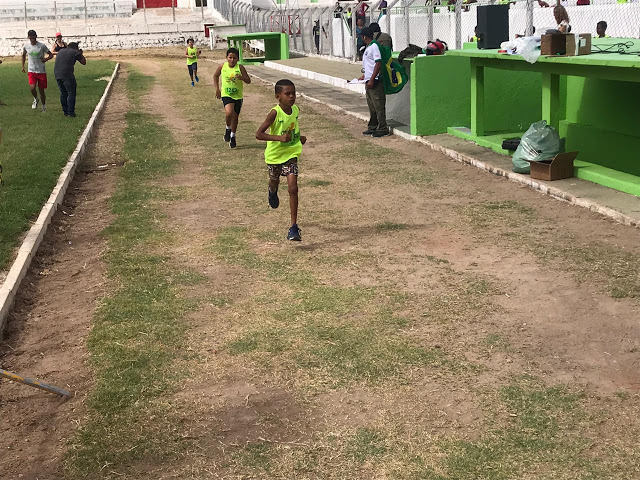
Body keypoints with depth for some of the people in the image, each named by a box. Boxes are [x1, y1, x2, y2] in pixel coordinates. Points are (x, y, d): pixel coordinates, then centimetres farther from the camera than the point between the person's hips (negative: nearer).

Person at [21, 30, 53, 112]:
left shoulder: (42, 46, -7)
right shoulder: (26, 46, 2)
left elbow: (51, 55, 2)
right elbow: (24, 55, 21)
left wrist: (46, 59, -18)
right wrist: (23, 66, 17)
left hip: (41, 71, -1)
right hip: (31, 71, 1)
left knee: (41, 90, 5)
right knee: (32, 88, -19)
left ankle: (44, 107, 25)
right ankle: (35, 99, 12)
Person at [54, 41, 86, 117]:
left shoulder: (61, 51, 22)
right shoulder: (75, 53, 4)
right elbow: (84, 62, 12)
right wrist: (81, 54, 29)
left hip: (57, 74, 6)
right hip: (67, 75, -6)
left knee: (63, 93, 15)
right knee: (71, 93, 1)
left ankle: (65, 111, 18)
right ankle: (71, 112, -3)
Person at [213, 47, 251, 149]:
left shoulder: (240, 68, -9)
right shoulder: (222, 67, -5)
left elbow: (248, 81, -9)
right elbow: (215, 76, 14)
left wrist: (241, 77, -28)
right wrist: (217, 89, 8)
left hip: (238, 96, 1)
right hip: (226, 95, -1)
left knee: (235, 117, 10)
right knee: (229, 113, -25)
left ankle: (233, 136, 31)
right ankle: (228, 129, 6)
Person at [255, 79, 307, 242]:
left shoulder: (296, 110, -5)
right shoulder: (275, 113, -22)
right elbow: (258, 134, -28)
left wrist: (299, 138, 6)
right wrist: (279, 138, -37)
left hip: (291, 154, 2)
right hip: (275, 155, -2)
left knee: (293, 188, -12)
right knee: (274, 181, 24)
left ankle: (294, 227, -10)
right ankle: (273, 191, 66)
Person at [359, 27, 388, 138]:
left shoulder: (374, 47, -14)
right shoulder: (368, 47, 16)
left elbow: (378, 63, -21)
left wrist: (372, 80, -23)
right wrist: (364, 76, 24)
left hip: (375, 82, -10)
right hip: (369, 81, 10)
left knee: (378, 106, -6)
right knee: (371, 105, 15)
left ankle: (383, 129, -1)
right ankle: (372, 127, 23)